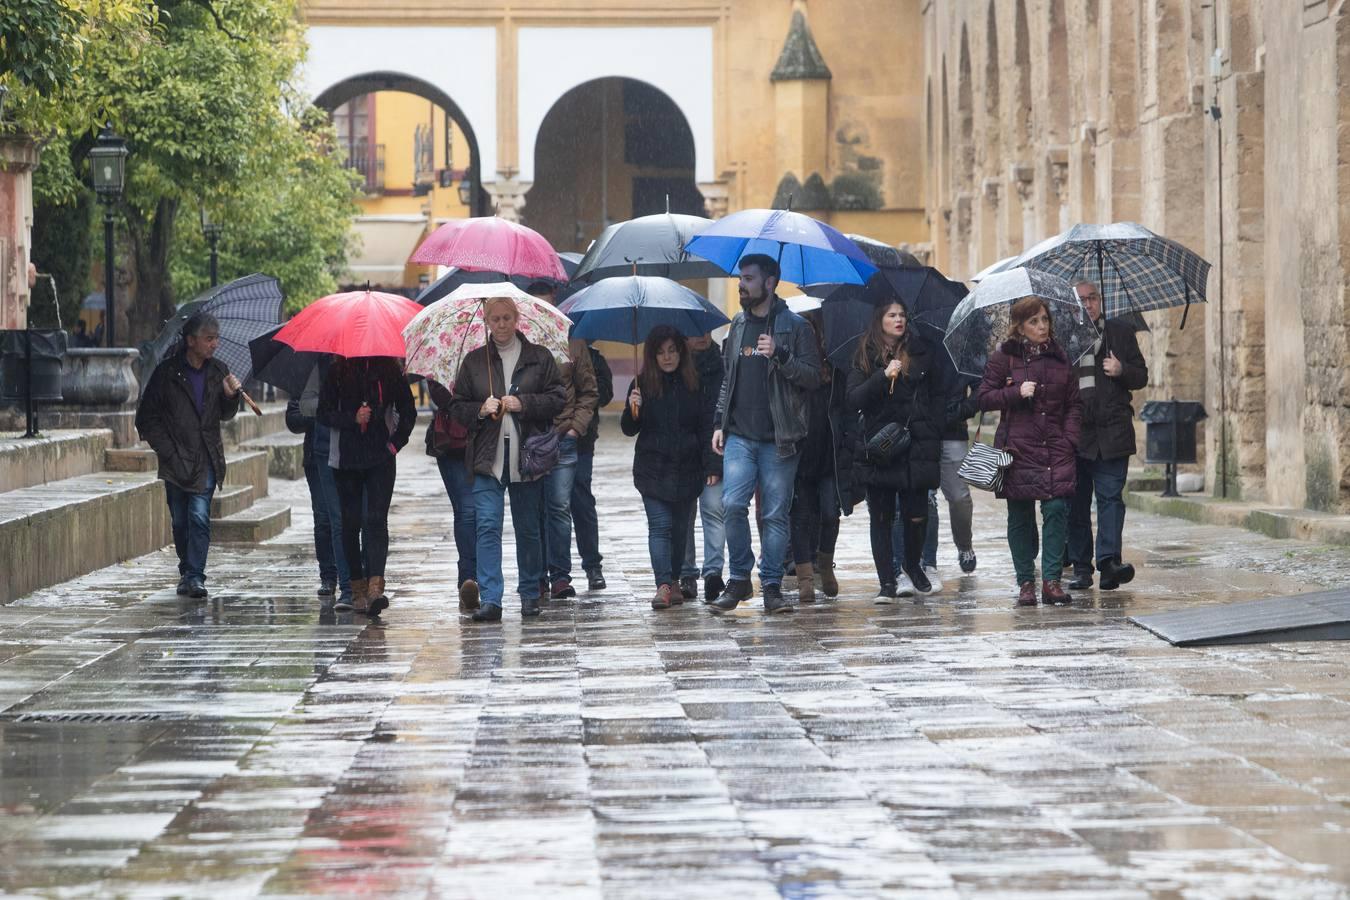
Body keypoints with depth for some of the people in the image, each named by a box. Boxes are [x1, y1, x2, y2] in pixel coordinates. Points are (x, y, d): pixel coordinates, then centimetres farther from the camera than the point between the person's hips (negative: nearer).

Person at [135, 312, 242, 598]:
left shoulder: (218, 371, 6)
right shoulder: (167, 373, -4)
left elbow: (224, 416, 17)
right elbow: (147, 419, 0)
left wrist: (230, 396, -5)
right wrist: (168, 452, -7)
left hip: (206, 461, 1)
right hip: (176, 462, -1)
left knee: (199, 517, -12)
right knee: (180, 521, 8)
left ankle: (194, 576, -14)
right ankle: (187, 570, 25)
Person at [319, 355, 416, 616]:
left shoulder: (390, 371, 4)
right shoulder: (337, 372, 2)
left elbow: (408, 411, 13)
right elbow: (324, 413, 0)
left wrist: (397, 442, 1)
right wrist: (353, 419, -15)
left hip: (381, 459, -1)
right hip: (346, 460, 1)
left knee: (376, 520, -13)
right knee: (351, 523, 5)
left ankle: (375, 587, -24)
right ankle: (358, 589, 13)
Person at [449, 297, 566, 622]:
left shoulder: (539, 358, 5)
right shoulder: (474, 361, 9)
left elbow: (558, 398, 2)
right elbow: (457, 407, 11)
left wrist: (522, 403, -11)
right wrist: (481, 410, -9)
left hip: (527, 457, 0)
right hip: (487, 458, 0)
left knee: (528, 529, 9)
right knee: (487, 526, -11)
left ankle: (530, 595, 21)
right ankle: (490, 599, -14)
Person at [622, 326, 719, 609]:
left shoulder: (695, 385, 3)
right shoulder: (643, 384, 3)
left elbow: (707, 429, 3)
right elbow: (629, 429, 6)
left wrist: (712, 467, -5)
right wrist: (633, 411, -16)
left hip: (687, 469, 1)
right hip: (653, 471, -1)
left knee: (680, 527, 7)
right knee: (660, 526, -10)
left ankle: (675, 581, 19)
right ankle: (663, 586, -18)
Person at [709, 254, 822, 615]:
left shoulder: (794, 327, 0)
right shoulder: (738, 325, 15)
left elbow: (813, 376, -5)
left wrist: (780, 356, -20)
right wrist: (719, 423, 13)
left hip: (778, 439, -3)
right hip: (739, 436, 3)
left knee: (776, 514, 0)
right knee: (732, 504, -10)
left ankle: (772, 585, 7)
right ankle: (739, 579, 4)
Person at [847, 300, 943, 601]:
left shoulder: (921, 353, 9)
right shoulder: (865, 358, 5)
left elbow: (936, 396, 13)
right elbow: (854, 399, -6)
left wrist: (933, 436, 5)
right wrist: (883, 376, -19)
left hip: (916, 448, 1)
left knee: (917, 515, -2)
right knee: (881, 517, -1)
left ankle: (913, 566, 24)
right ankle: (887, 582, 3)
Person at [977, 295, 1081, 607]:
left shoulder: (1059, 359, 11)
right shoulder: (1003, 358, 2)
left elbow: (1073, 405, 14)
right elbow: (984, 397, 2)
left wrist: (1069, 439, 0)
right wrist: (1017, 392, -12)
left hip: (1055, 449, 2)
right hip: (1018, 449, -2)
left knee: (1056, 508, -11)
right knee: (1020, 516, 2)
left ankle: (1051, 580, -8)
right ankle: (1026, 583, 9)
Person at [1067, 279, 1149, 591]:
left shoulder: (1121, 332, 11)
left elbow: (1141, 377, 13)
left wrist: (1122, 371, -9)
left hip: (1112, 433, -1)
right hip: (1074, 433, 1)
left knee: (1110, 496, -10)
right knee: (1077, 501, 4)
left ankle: (1109, 560, -18)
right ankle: (1081, 568, 9)